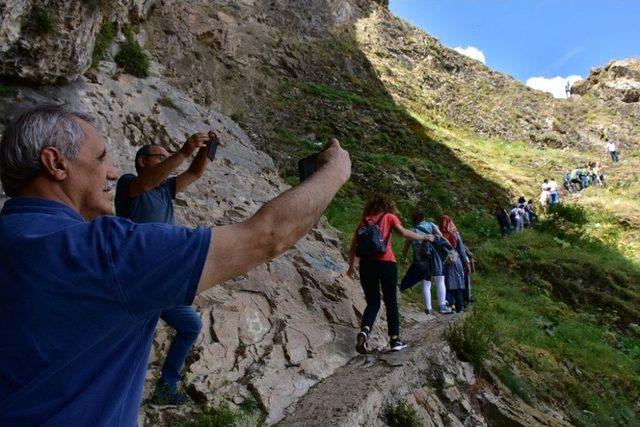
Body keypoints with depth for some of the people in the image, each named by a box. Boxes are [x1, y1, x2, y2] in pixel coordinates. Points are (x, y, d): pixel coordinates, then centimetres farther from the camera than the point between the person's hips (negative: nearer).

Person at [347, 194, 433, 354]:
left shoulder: (363, 221, 14)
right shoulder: (389, 217, 6)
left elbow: (353, 246, 12)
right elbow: (404, 233, -10)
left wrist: (351, 266, 22)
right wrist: (424, 237, 2)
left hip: (366, 264, 3)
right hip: (386, 263, -3)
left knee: (372, 302, 12)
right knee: (391, 302, 10)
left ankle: (364, 331, -12)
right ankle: (394, 339, 11)